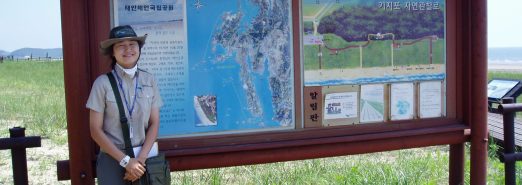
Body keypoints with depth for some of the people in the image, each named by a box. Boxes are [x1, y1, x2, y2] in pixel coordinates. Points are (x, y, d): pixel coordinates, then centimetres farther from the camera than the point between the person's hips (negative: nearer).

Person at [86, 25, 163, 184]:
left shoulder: (149, 80, 0)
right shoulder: (103, 83, -7)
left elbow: (154, 123, 1)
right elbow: (96, 130, -7)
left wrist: (141, 158, -10)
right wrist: (125, 160, -11)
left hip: (145, 158, 2)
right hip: (113, 160, -2)